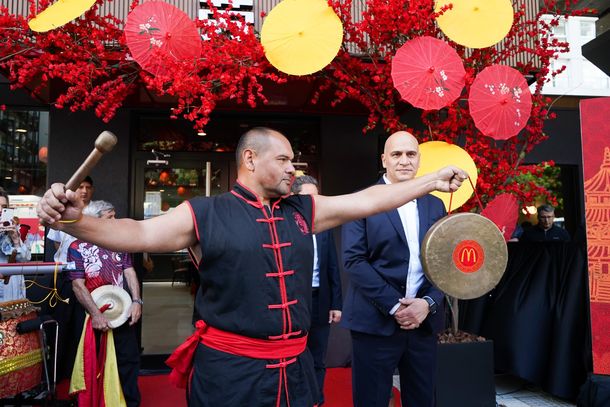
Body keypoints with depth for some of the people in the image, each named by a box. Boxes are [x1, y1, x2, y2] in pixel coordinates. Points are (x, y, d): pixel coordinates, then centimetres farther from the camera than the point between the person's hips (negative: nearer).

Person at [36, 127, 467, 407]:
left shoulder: (304, 211, 6)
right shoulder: (205, 214, -6)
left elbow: (369, 200, 7)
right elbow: (139, 234, -14)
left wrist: (431, 181, 7)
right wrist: (76, 221, -31)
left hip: (295, 366, 5)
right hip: (229, 368, -4)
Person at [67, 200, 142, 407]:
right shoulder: (77, 247, -7)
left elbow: (129, 272, 3)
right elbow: (78, 285, -12)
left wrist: (136, 301, -10)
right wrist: (95, 314, -19)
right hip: (95, 315, -4)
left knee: (129, 359, 9)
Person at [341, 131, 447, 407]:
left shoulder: (435, 205, 10)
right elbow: (353, 260, -10)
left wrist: (429, 303, -8)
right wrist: (394, 306, -14)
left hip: (424, 321, 4)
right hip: (376, 320, -4)